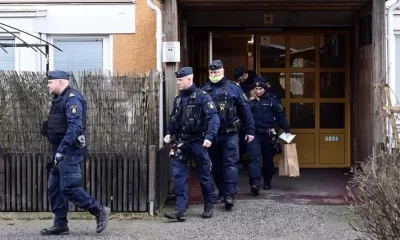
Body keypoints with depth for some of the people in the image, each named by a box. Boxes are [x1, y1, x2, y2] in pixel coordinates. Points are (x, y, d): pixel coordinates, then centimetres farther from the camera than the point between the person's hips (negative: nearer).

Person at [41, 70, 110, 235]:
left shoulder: (72, 99, -15)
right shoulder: (59, 99, 17)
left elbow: (75, 127, -25)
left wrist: (61, 150, -28)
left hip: (70, 151, -10)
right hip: (60, 150, 10)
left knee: (68, 187, -12)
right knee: (54, 188, 8)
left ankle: (99, 211, 0)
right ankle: (60, 225, 13)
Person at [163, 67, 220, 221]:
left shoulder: (202, 97, -10)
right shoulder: (178, 98, 10)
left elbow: (213, 118, -16)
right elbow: (173, 119, 19)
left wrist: (209, 137, -28)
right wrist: (169, 133, 3)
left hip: (197, 142, -5)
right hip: (181, 142, 5)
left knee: (204, 175, 7)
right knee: (178, 174, -4)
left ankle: (209, 206, 23)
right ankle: (180, 208, -4)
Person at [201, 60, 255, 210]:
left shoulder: (233, 88, 0)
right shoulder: (204, 90, 5)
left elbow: (245, 109, 2)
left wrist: (250, 130, 0)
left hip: (230, 134, -3)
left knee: (230, 164, -7)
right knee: (216, 165, 11)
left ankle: (230, 195, -11)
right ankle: (221, 192, 23)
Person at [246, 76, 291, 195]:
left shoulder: (271, 99, -1)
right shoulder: (249, 100, 3)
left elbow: (280, 115, 0)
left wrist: (287, 130, -2)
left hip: (268, 134, 0)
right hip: (254, 134, 0)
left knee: (268, 159, 13)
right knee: (254, 158, -15)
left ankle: (267, 182, 32)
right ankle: (255, 183, -25)